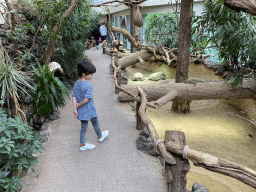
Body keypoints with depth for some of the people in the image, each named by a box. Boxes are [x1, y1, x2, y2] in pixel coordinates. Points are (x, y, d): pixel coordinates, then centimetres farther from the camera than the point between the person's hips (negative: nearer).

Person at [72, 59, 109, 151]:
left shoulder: (76, 84, -1)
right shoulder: (88, 85, -25)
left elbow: (74, 97, -4)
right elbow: (86, 99, -27)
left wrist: (75, 108, -6)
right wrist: (78, 105, -11)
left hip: (81, 111, 6)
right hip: (89, 110, -6)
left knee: (83, 127, 16)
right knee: (95, 123, 20)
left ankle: (83, 144, 25)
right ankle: (100, 136, 44)